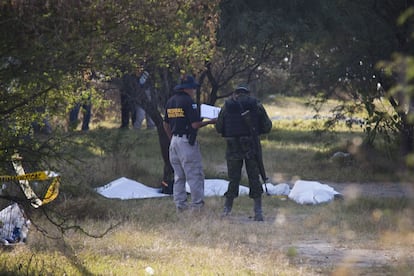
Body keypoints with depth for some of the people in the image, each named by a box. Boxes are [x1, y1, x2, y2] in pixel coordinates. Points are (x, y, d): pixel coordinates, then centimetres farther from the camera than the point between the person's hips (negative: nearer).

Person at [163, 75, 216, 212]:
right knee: (194, 175, -5)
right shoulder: (188, 102, -13)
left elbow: (166, 124, 17)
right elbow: (195, 124, -17)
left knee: (179, 175, 12)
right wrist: (210, 121, -3)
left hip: (174, 140, 8)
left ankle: (180, 205, 11)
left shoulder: (170, 101, 11)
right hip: (187, 142, -8)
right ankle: (197, 205, -7)